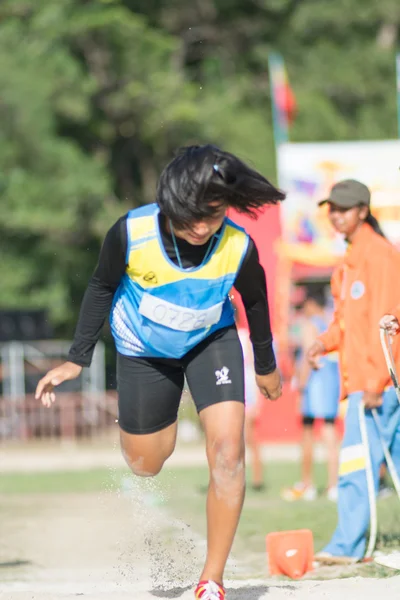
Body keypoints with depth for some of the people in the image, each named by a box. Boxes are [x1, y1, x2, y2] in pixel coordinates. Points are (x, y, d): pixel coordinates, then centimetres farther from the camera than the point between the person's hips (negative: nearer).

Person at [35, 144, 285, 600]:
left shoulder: (239, 248, -30)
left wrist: (265, 365, 9)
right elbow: (103, 287, -10)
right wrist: (77, 358, -7)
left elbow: (254, 302, -7)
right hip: (143, 350, 1)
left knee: (227, 450, -21)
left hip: (212, 341, -1)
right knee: (144, 464, 15)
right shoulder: (131, 234, -32)